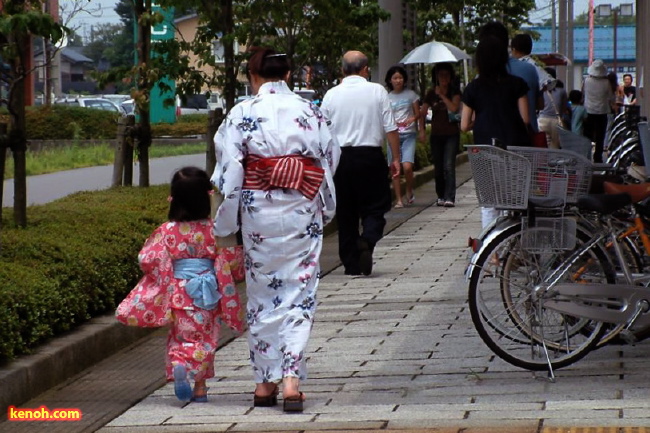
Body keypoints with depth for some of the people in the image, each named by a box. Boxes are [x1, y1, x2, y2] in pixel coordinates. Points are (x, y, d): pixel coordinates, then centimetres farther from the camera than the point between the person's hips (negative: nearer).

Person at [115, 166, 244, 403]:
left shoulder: (168, 231, -9)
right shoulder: (213, 230, -8)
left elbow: (148, 260, -9)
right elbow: (226, 263, -6)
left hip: (179, 293, 0)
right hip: (208, 295, 0)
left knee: (181, 338, 12)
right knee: (204, 339, 10)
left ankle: (178, 364, -19)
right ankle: (199, 386, -5)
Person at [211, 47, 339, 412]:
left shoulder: (242, 114, -5)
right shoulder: (311, 112, 1)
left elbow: (229, 171, -5)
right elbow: (330, 161, 6)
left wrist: (226, 225, 3)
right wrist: (324, 211, 20)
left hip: (258, 212, -1)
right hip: (302, 213, 1)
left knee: (262, 291, 11)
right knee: (299, 292, 4)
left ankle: (265, 381, 14)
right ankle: (291, 378, -7)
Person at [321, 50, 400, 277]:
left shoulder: (331, 95, 2)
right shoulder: (377, 91, -3)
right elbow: (391, 129, -4)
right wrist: (395, 158, 4)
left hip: (340, 157, 2)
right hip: (371, 155, -2)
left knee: (345, 212, 8)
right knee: (375, 207, 7)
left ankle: (351, 264, 9)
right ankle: (367, 241, -21)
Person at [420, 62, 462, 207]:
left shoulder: (454, 92, 0)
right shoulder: (431, 94, 6)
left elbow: (455, 108, -16)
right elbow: (422, 113, 6)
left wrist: (442, 95, -12)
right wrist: (422, 130, -4)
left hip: (452, 134, -3)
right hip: (436, 134, 3)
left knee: (449, 166, -13)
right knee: (438, 168, 7)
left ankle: (449, 197, -17)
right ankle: (441, 196, 19)